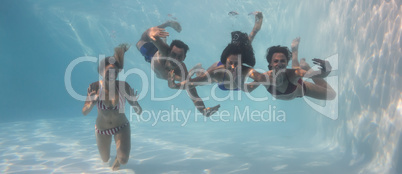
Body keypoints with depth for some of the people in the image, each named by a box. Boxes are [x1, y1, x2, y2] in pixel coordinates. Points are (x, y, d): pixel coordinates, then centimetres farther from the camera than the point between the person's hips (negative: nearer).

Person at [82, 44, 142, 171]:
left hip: (121, 127, -1)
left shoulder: (123, 86, -23)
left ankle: (118, 157, 21)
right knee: (105, 159, 20)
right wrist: (92, 102, -36)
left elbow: (139, 112, -19)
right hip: (102, 129, 1)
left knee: (123, 160, -18)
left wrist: (134, 101, -39)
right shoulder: (94, 87, -21)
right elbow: (84, 112, -16)